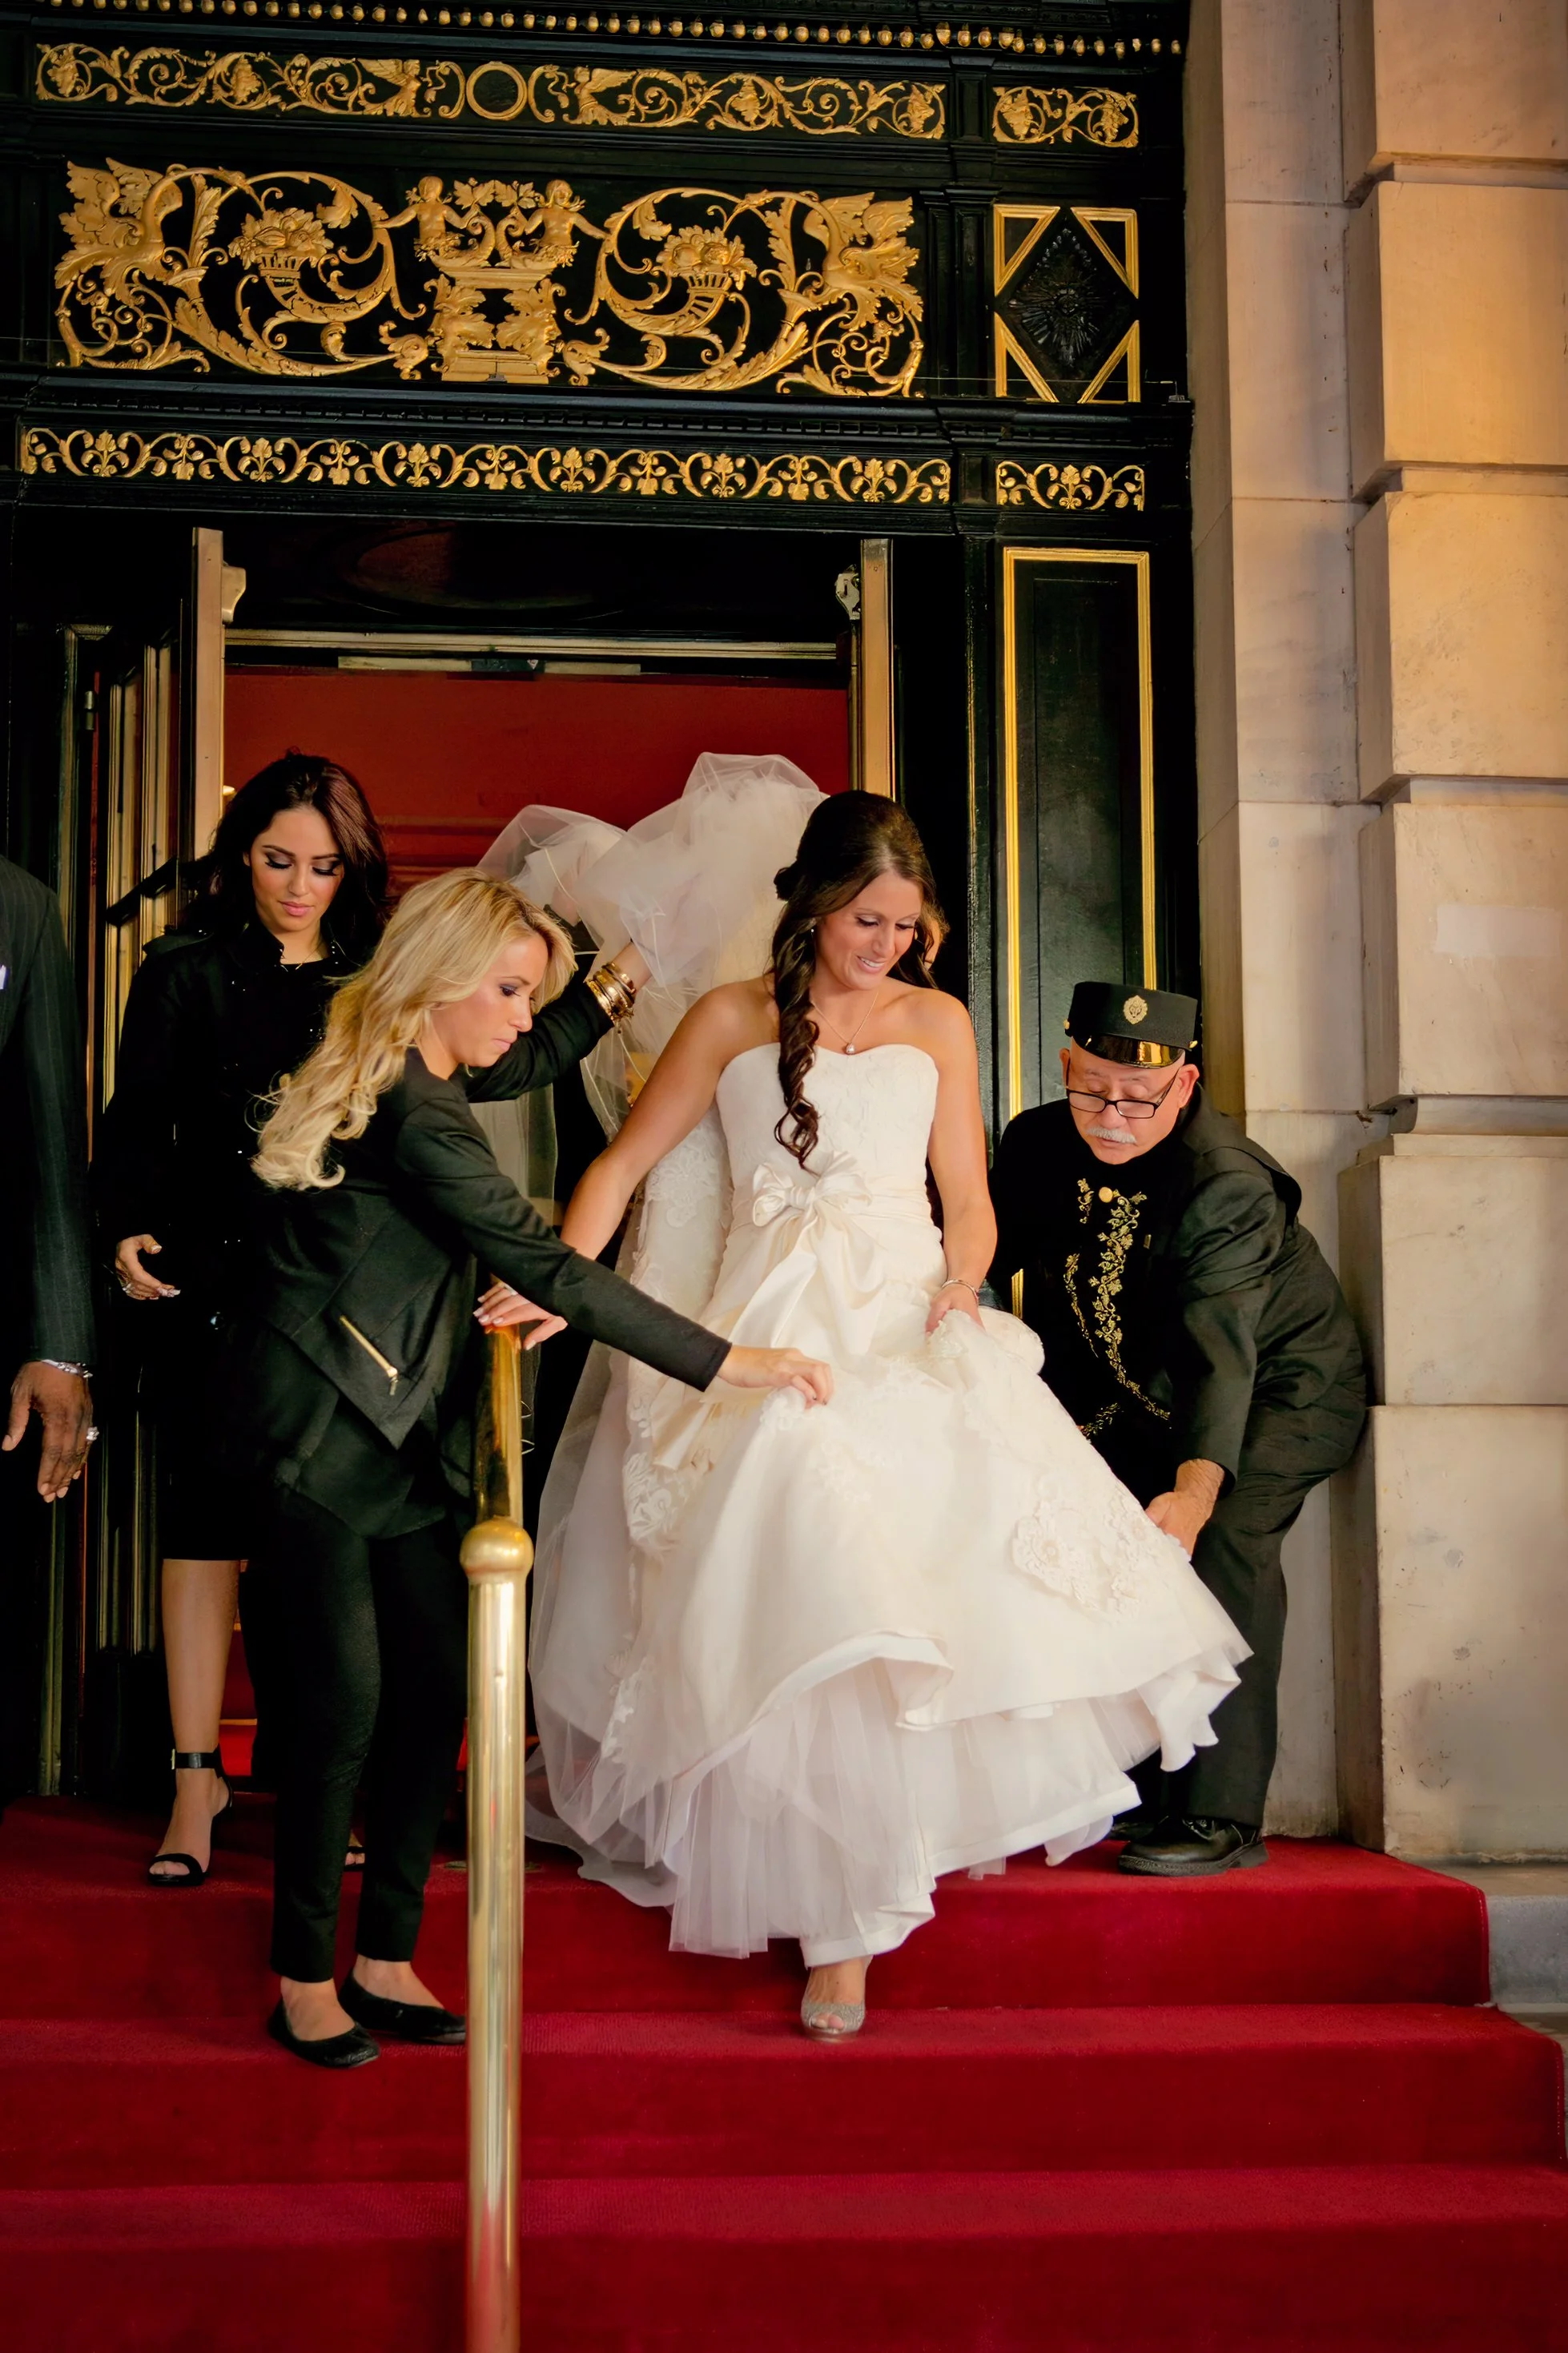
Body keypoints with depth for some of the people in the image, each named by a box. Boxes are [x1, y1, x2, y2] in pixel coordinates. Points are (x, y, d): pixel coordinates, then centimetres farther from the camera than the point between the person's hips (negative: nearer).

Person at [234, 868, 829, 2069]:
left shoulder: (410, 1080, 9)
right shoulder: (415, 1115, -20)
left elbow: (516, 1066, 33)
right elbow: (551, 1270, -23)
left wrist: (616, 988, 31)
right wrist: (729, 1361, -21)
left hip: (405, 1438, 10)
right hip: (324, 1431, -9)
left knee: (435, 1686, 5)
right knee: (345, 1701, -6)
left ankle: (387, 1960, 14)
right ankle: (305, 1980, 8)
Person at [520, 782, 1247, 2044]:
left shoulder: (938, 1021, 18)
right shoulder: (733, 1019, 13)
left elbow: (968, 1197, 14)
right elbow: (625, 1165, 10)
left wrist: (963, 1290, -8)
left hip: (909, 1324, 1)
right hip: (774, 1333, -1)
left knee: (946, 1545, -23)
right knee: (810, 1576, -21)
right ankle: (841, 1925, -12)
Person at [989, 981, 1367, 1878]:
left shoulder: (1228, 1184, -33)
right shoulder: (1039, 1143, -12)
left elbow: (1220, 1349, -45)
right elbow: (991, 1248, 5)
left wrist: (1196, 1489, -59)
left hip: (1283, 1389, -7)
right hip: (1139, 1402, 7)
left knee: (1224, 1536, -29)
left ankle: (1222, 1813, -24)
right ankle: (1137, 1791, 13)